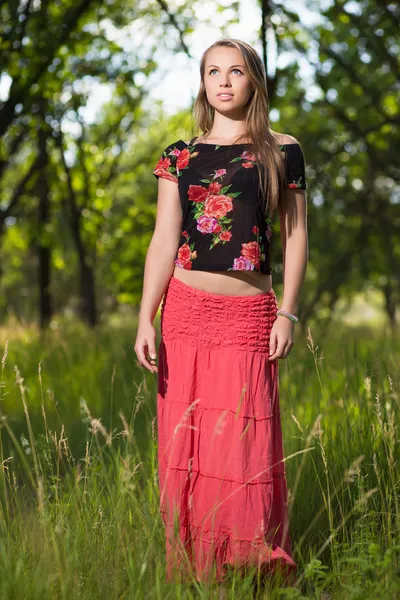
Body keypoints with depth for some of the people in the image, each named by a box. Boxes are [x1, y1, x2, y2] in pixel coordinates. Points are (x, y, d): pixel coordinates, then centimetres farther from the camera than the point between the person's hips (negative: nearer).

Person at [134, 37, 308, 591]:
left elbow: (295, 235, 5)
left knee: (242, 444, -4)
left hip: (248, 316, -2)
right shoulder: (180, 157, 9)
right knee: (185, 442, 5)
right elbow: (163, 241, 4)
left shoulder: (282, 152, 5)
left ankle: (255, 566, 10)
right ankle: (190, 568, 18)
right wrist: (145, 320, -4)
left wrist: (288, 313, -4)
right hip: (185, 311, 2)